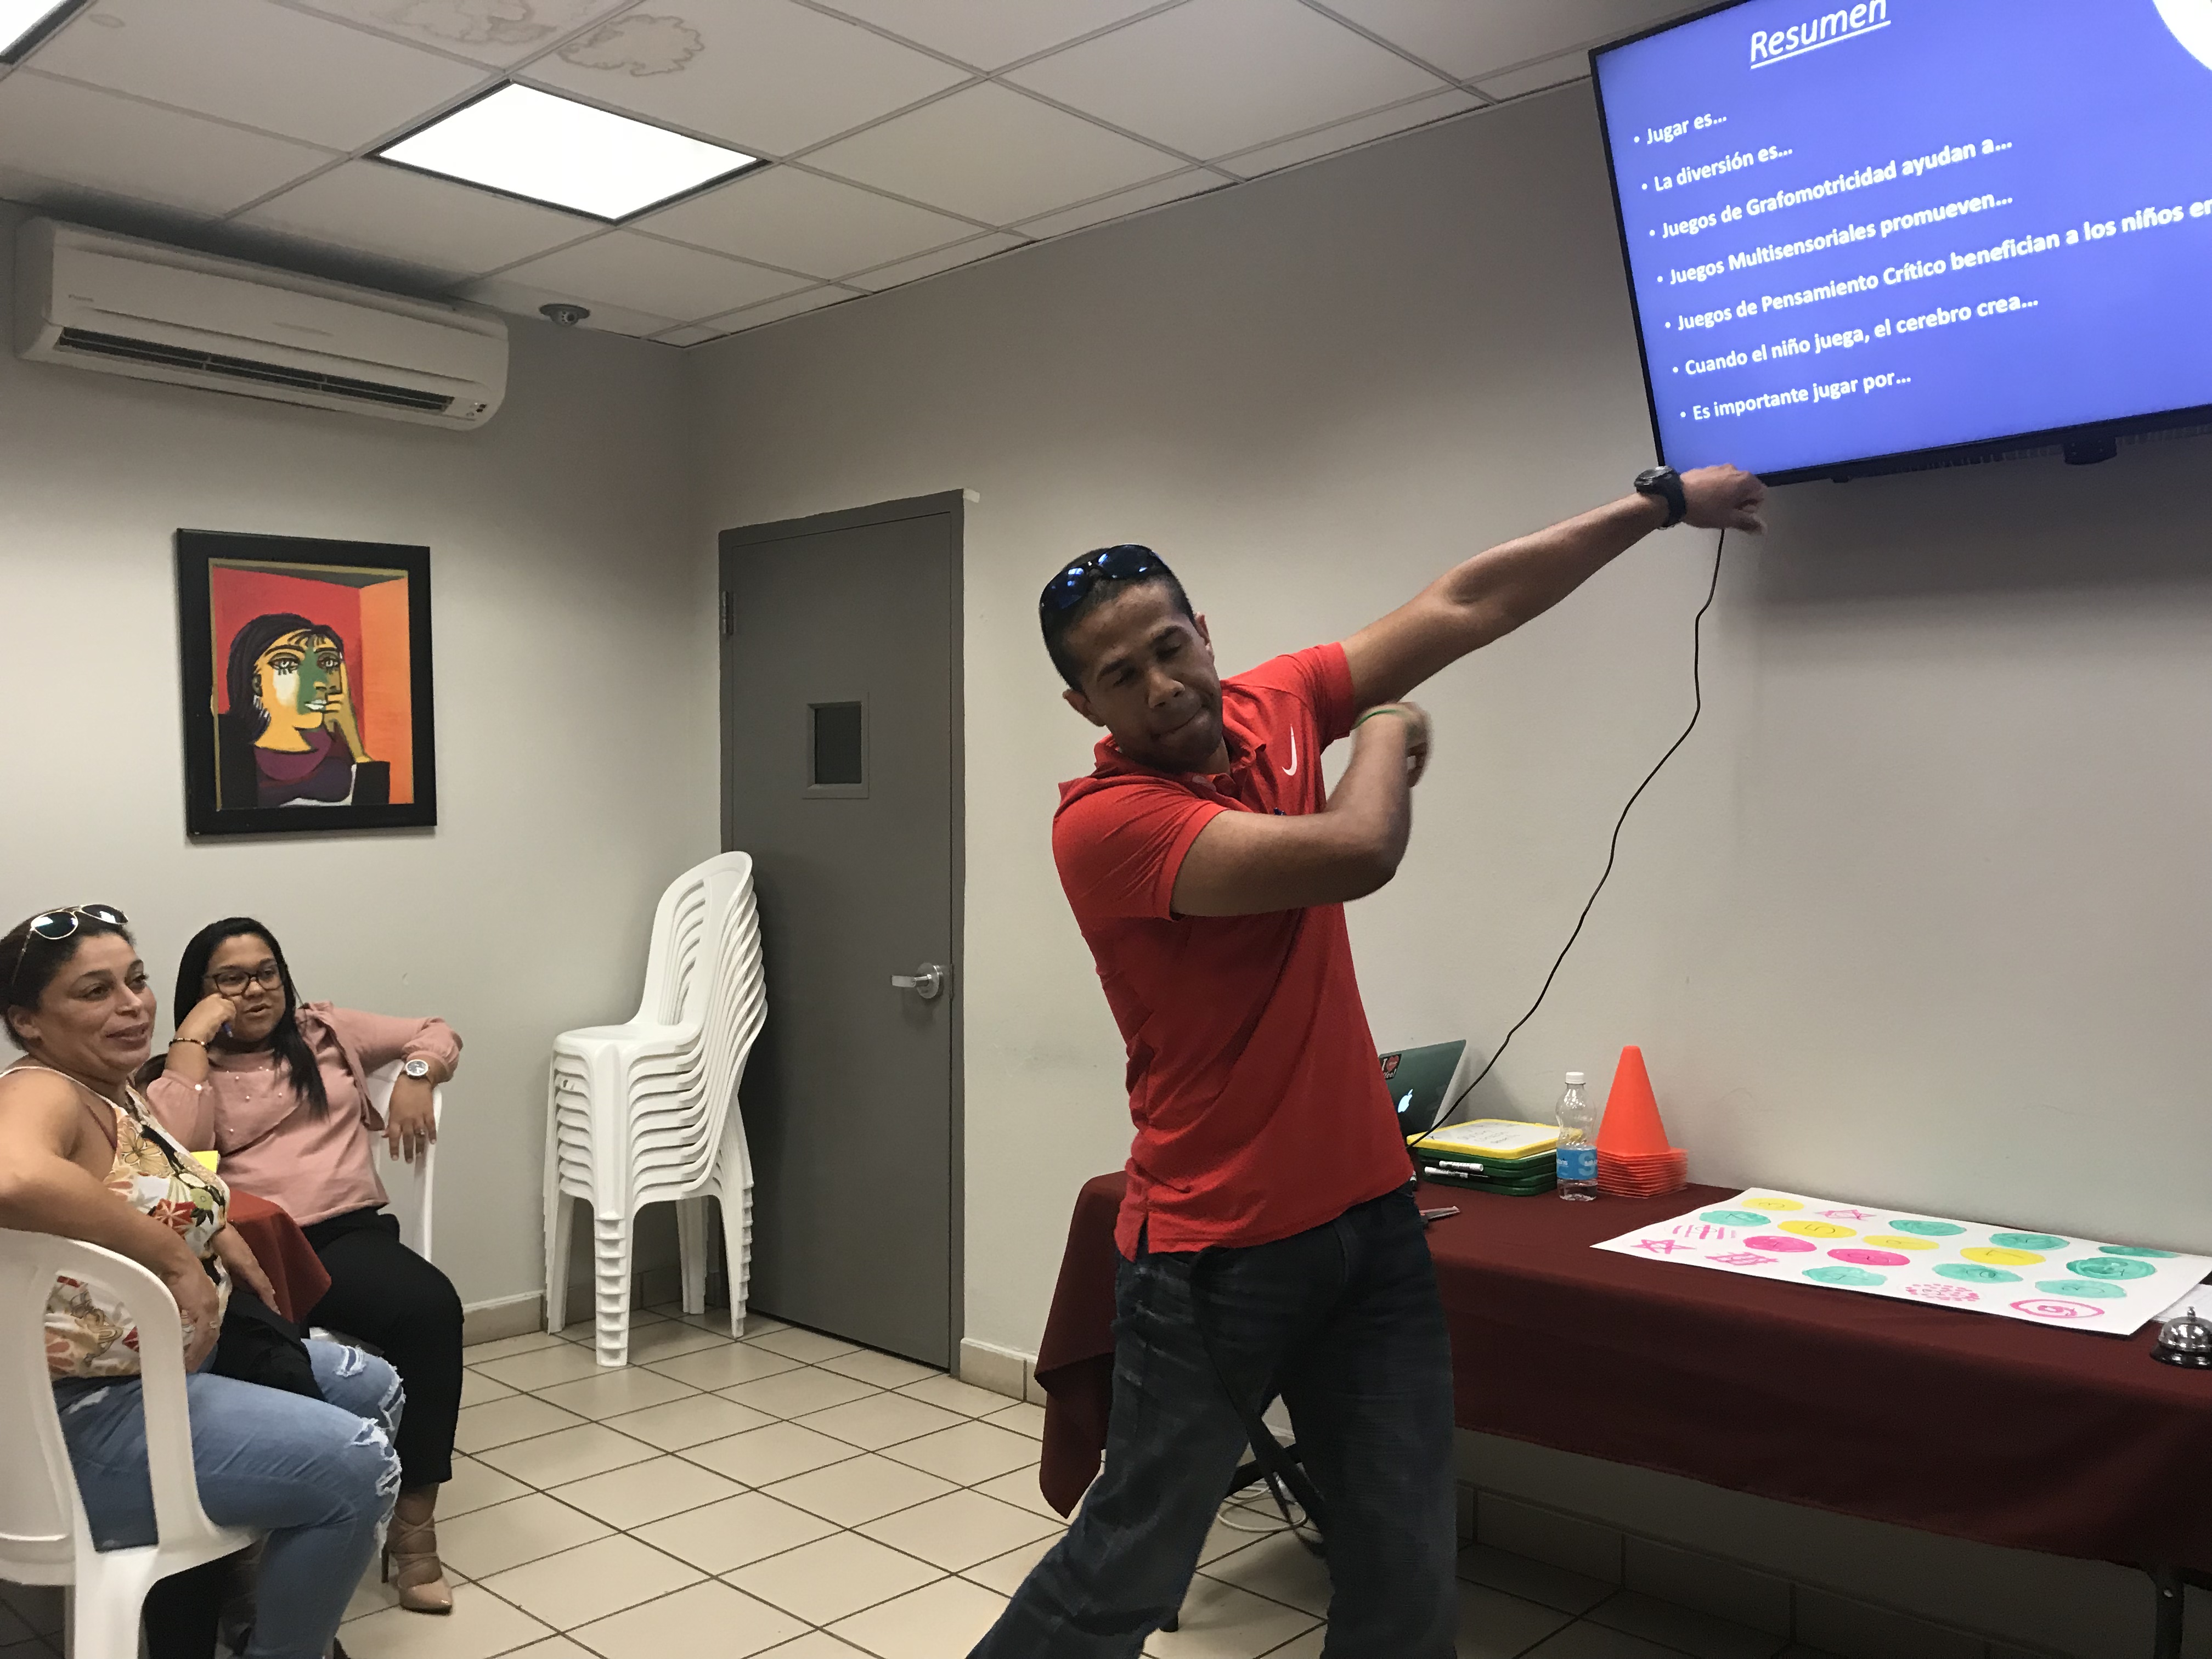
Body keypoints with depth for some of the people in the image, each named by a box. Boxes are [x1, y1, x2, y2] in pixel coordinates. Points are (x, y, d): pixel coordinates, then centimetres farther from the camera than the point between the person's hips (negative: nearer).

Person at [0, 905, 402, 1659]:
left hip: (174, 1360, 10)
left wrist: (221, 1235, 8)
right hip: (88, 1414, -10)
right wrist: (179, 1257, -35)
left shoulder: (118, 1095, 7)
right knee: (357, 1465, -17)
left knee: (375, 1390, 17)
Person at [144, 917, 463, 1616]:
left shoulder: (327, 1030, 23)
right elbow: (171, 1144, -6)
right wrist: (193, 1037, -2)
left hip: (350, 1230, 3)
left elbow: (436, 1033, 27)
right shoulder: (192, 1067, 16)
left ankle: (413, 1516, -21)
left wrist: (416, 1078, 6)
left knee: (432, 1305, -31)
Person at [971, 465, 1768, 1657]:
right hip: (1216, 1253, -6)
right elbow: (1356, 852, -29)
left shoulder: (1272, 708, 2)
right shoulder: (1104, 820, -19)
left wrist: (1661, 502, 11)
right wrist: (1387, 730, -8)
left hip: (1369, 1215, 6)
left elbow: (1466, 605, 7)